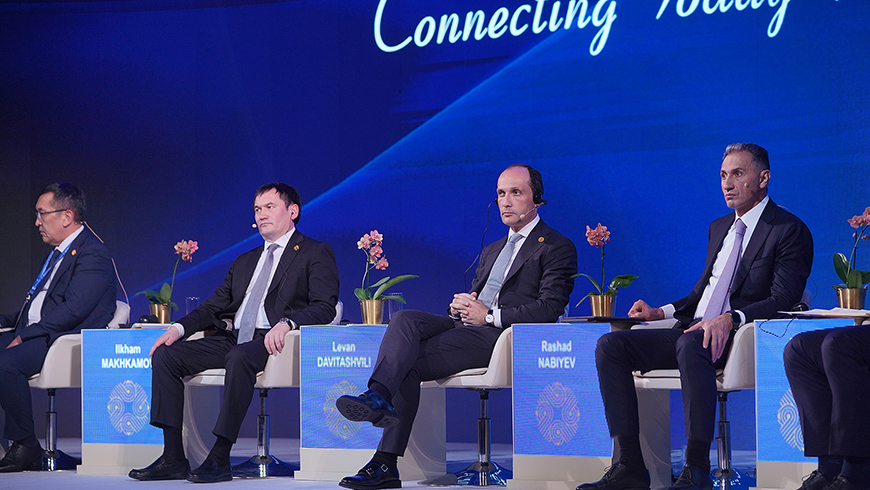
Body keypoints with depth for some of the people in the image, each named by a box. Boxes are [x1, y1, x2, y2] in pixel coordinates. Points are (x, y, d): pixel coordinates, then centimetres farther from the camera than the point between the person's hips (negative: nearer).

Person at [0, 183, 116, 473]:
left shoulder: (92, 254, -10)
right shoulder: (59, 252, 22)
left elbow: (73, 310, -20)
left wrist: (25, 335, -19)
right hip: (38, 335, 10)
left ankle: (26, 446, -19)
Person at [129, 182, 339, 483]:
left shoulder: (316, 254, 6)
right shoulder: (245, 261, 28)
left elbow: (325, 306, -8)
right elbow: (216, 306, 23)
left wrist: (286, 323, -27)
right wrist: (179, 328, 4)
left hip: (271, 341, -7)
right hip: (232, 339, 7)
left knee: (239, 357, -39)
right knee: (165, 355, -12)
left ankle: (220, 459, -37)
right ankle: (173, 458, -17)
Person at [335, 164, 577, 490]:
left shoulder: (558, 248, 5)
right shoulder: (491, 251, 31)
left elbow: (550, 309, -8)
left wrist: (490, 315, -13)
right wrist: (459, 306, 2)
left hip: (501, 335, -7)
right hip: (466, 327, 7)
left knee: (408, 363, -25)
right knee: (405, 319, -23)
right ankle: (377, 395, -35)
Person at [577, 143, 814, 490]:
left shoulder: (790, 231, -1)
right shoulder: (719, 228, 24)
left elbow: (784, 301, -13)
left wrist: (731, 319, -28)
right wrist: (660, 313, 10)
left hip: (737, 337, -8)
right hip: (691, 330, 8)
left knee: (690, 345, -41)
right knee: (610, 345, -11)